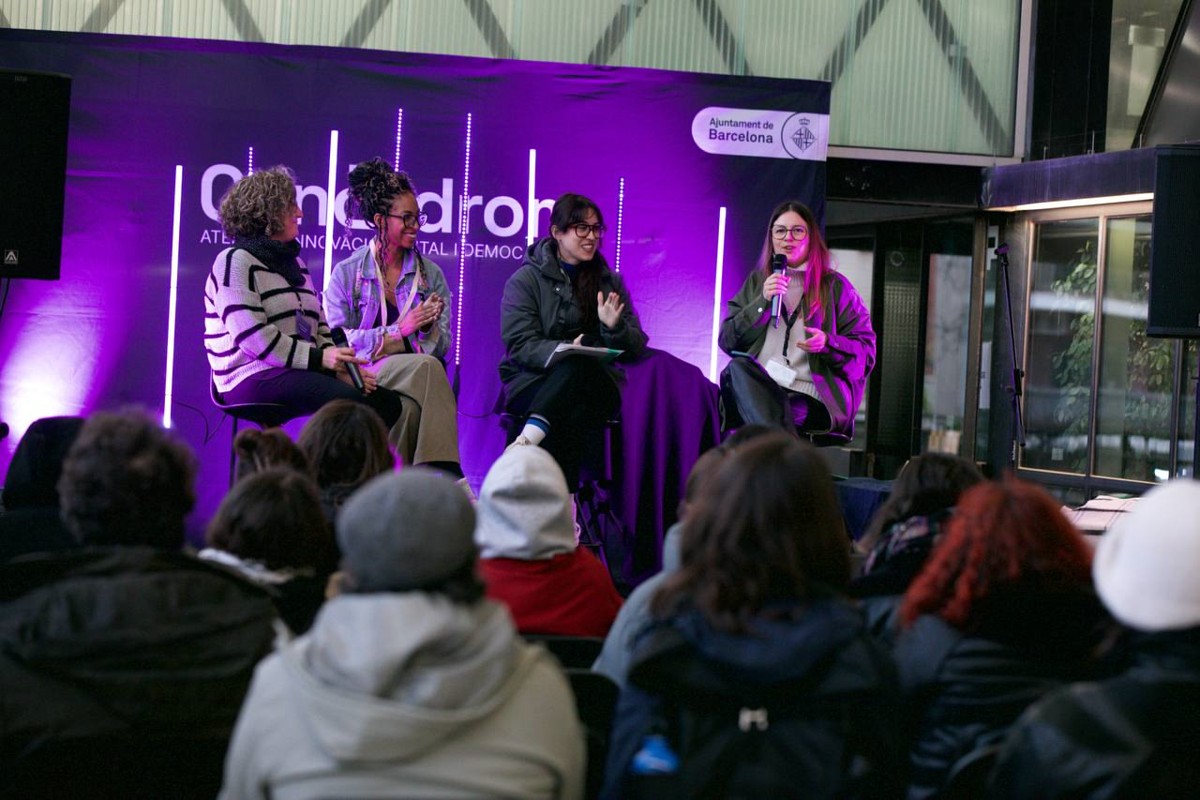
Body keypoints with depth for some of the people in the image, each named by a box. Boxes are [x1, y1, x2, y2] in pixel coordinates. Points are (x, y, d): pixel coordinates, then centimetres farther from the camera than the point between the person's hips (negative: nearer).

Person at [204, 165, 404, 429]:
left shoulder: (293, 262, 26)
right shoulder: (235, 261, -2)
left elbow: (319, 327, 22)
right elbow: (251, 335, -15)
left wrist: (340, 366, 1)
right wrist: (317, 357, -19)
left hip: (301, 371, 9)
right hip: (254, 376, -8)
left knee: (387, 402, -15)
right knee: (352, 402, -32)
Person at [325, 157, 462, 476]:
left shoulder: (430, 274, 17)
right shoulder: (346, 274, 8)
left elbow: (443, 347, 13)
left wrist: (428, 328, -11)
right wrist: (401, 330, -10)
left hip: (417, 378, 2)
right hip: (363, 376, -2)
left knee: (410, 408, -36)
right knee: (426, 366, -34)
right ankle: (452, 481, -38)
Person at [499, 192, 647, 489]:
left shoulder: (609, 281, 17)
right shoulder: (525, 280, 6)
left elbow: (637, 347, 12)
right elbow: (520, 345, -6)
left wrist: (615, 328, -11)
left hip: (593, 383, 3)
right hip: (532, 381, -3)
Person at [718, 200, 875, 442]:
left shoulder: (835, 286, 14)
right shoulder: (756, 282, 23)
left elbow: (867, 351, 8)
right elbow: (726, 340, 12)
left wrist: (828, 343, -12)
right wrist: (762, 302, -1)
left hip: (810, 394, -2)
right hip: (756, 387, 2)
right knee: (738, 368, -36)